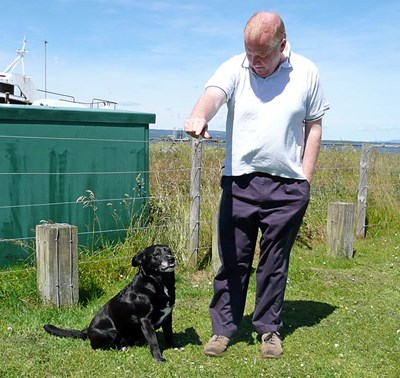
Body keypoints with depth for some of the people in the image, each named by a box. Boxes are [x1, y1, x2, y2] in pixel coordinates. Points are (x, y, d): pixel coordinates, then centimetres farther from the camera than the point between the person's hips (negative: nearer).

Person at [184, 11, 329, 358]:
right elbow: (213, 94, -25)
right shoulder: (235, 68, -4)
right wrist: (199, 116, -49)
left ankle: (269, 329, 26)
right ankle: (223, 328, 20)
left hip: (288, 186, 1)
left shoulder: (306, 72, 1)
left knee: (275, 263, 11)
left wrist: (305, 179, 1)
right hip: (240, 182, 0)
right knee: (233, 261, 7)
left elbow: (314, 125, 7)